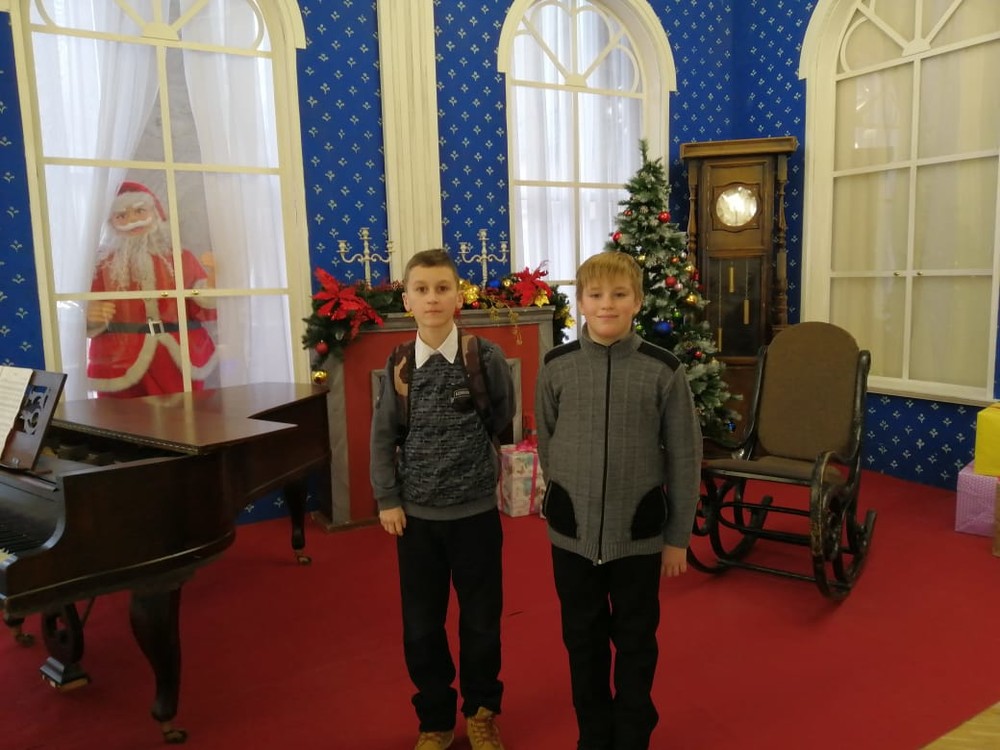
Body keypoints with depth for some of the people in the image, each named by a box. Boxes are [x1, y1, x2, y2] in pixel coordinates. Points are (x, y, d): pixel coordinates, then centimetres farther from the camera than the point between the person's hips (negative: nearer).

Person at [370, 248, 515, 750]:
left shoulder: (487, 357, -8)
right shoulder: (398, 365, -3)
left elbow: (504, 424, 3)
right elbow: (383, 436, 3)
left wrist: (488, 471, 7)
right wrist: (388, 500, -1)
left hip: (476, 510, -1)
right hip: (415, 514, 2)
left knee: (481, 620, 12)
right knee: (421, 625, 11)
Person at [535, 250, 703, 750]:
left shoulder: (664, 370, -10)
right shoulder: (556, 367, -5)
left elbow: (684, 456, -4)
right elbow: (546, 445, 6)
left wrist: (678, 535, -1)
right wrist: (565, 502, 10)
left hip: (639, 530, -1)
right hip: (572, 529, 2)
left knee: (636, 639, 15)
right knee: (582, 638, 17)